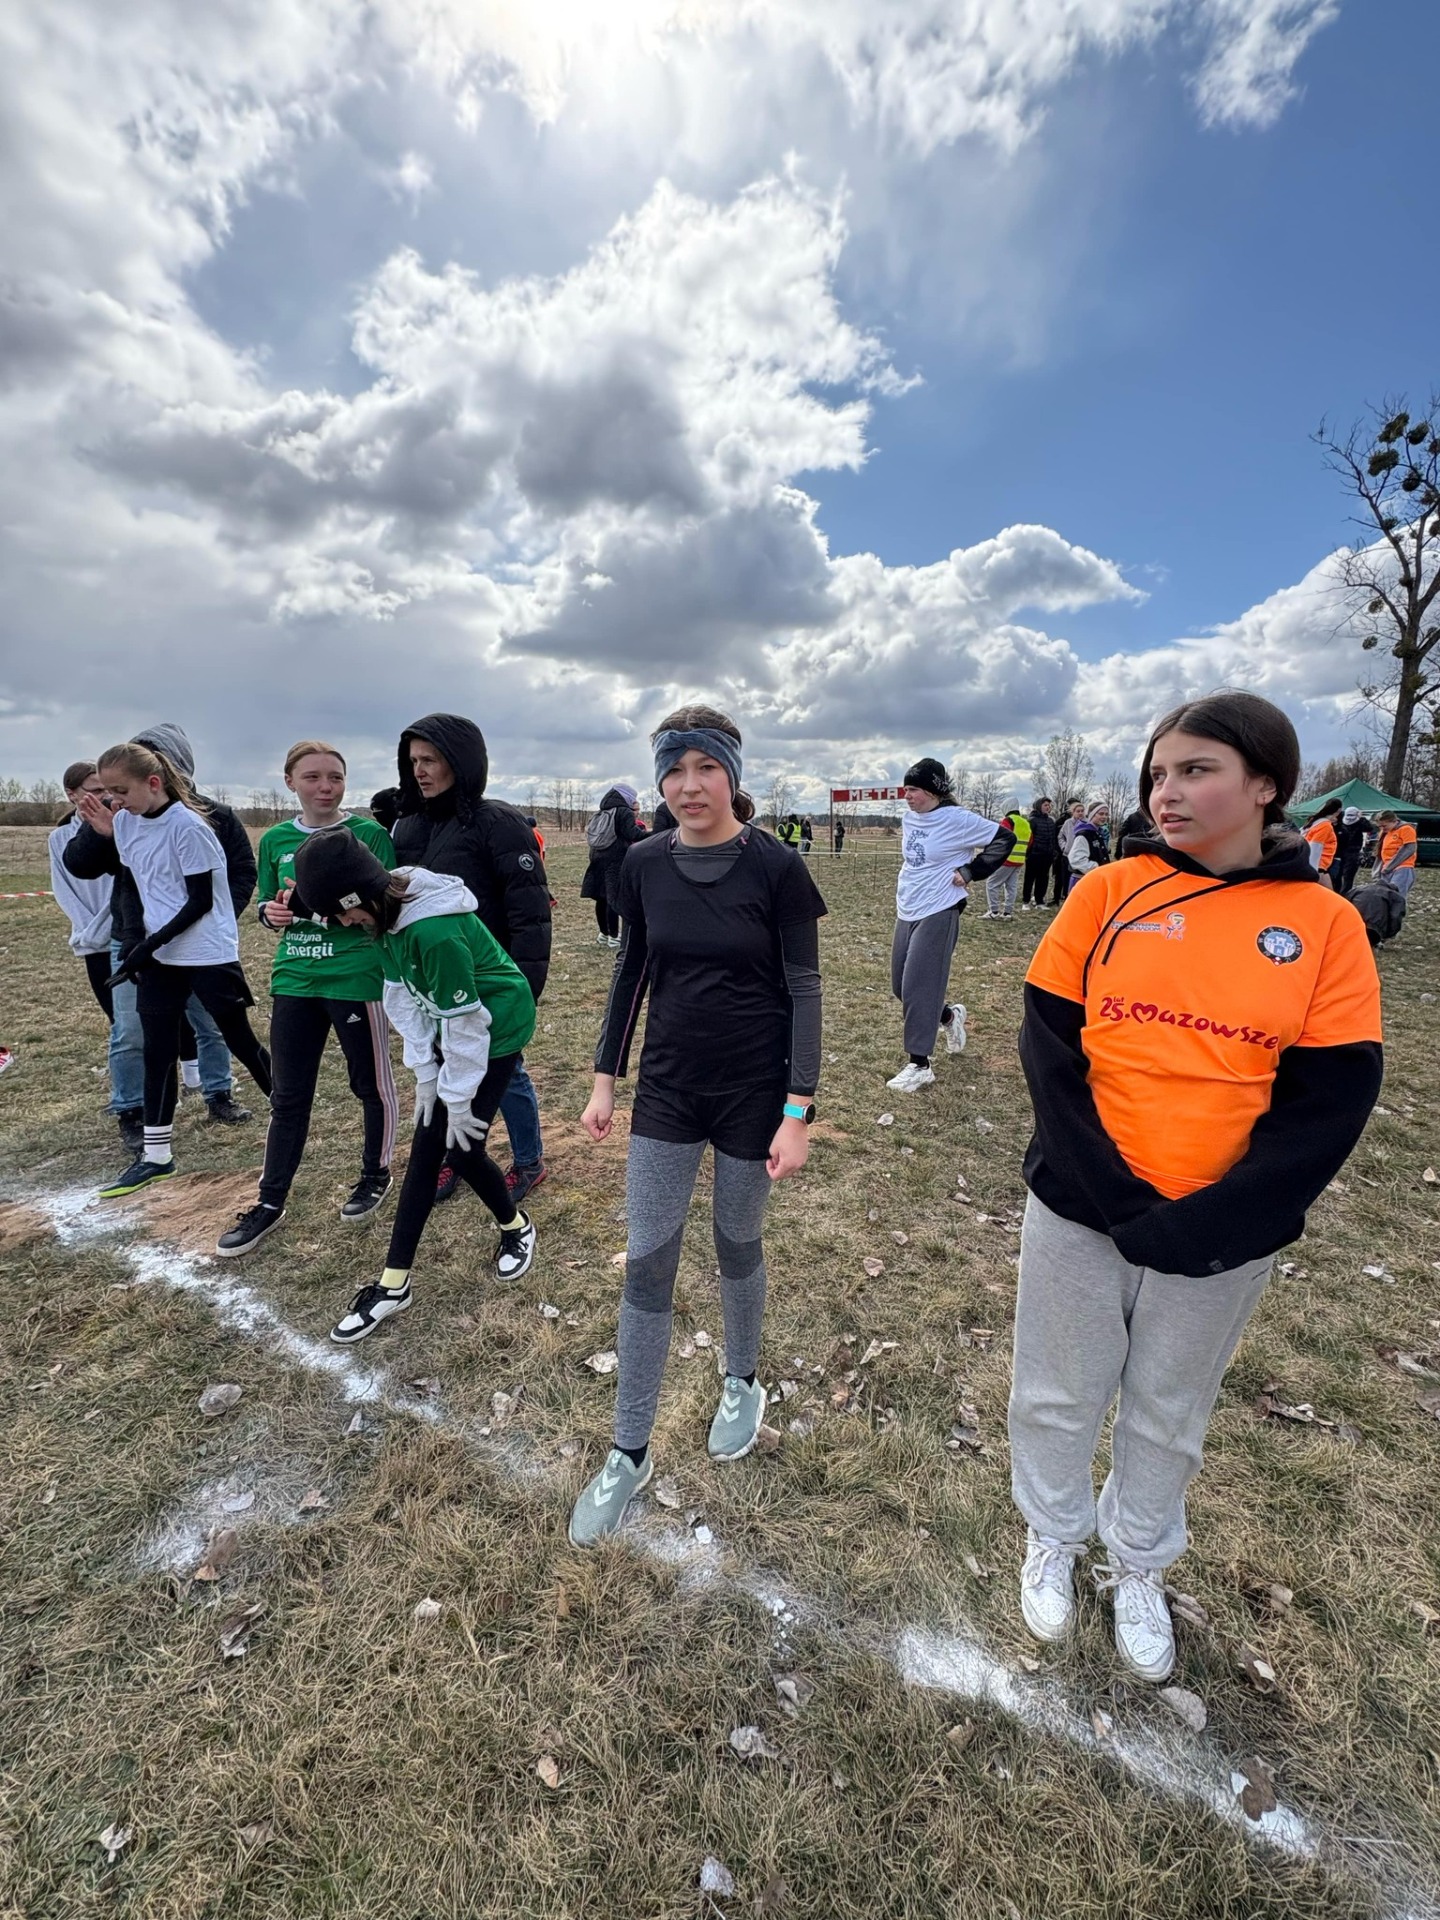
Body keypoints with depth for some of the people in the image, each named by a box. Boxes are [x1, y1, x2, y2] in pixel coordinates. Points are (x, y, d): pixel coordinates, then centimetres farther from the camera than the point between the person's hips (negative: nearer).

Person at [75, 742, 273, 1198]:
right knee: (157, 1051, 8)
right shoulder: (124, 822, 5)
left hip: (208, 954, -7)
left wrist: (150, 944, -16)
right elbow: (133, 886, 18)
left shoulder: (187, 825, -16)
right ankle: (155, 1155, 18)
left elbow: (200, 902, -15)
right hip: (158, 955, 7)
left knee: (240, 1042, 4)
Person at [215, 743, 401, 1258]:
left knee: (372, 1085, 10)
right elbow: (268, 904, 16)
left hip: (356, 978, -4)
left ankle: (376, 1176, 33)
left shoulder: (369, 834, -7)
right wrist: (272, 912, -7)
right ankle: (270, 1203, 26)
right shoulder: (276, 840, 7)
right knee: (288, 1097, 12)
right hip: (293, 981, 5)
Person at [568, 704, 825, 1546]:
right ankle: (630, 1452, 27)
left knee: (737, 1243, 16)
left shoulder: (776, 867, -13)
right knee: (648, 1264, 7)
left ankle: (743, 1384, 47)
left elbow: (804, 992, -11)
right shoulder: (644, 865, -2)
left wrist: (799, 1112, -14)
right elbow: (632, 971, 7)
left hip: (754, 1093, -2)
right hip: (667, 1089, 3)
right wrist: (606, 1077, 7)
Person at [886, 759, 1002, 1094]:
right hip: (906, 912, 8)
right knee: (901, 986, 12)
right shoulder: (908, 819, 8)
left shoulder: (956, 820, -13)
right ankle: (949, 1016, 38)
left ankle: (919, 1065, 3)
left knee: (918, 988, -8)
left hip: (938, 914, -8)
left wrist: (968, 871, -13)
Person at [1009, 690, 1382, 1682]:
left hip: (1222, 1238, 1)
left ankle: (1139, 1564, 50)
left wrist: (1201, 1226, -15)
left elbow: (1329, 1103, -7)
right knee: (1059, 1394, 18)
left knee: (1169, 1415, 22)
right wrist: (1116, 1199, -15)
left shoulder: (1325, 925, -6)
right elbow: (1048, 1045, -7)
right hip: (1079, 1212, 0)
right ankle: (1052, 1537, 47)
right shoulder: (1109, 892, -6)